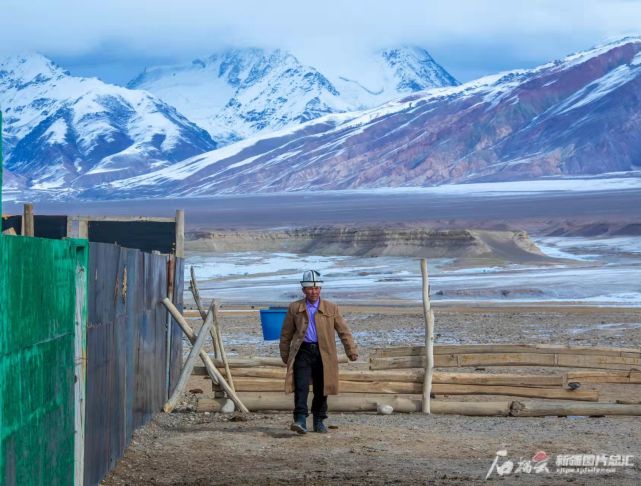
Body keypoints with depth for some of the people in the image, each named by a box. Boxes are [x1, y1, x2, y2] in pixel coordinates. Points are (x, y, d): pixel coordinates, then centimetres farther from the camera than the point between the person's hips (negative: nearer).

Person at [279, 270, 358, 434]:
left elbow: (343, 331, 8)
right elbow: (286, 334, 14)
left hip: (323, 353, 1)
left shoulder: (331, 308, 8)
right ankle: (301, 420, -21)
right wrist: (285, 355, 14)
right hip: (303, 352, -1)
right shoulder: (295, 308, 8)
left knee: (321, 390, 5)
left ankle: (319, 422, 17)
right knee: (301, 386, -15)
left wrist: (351, 350, 1)